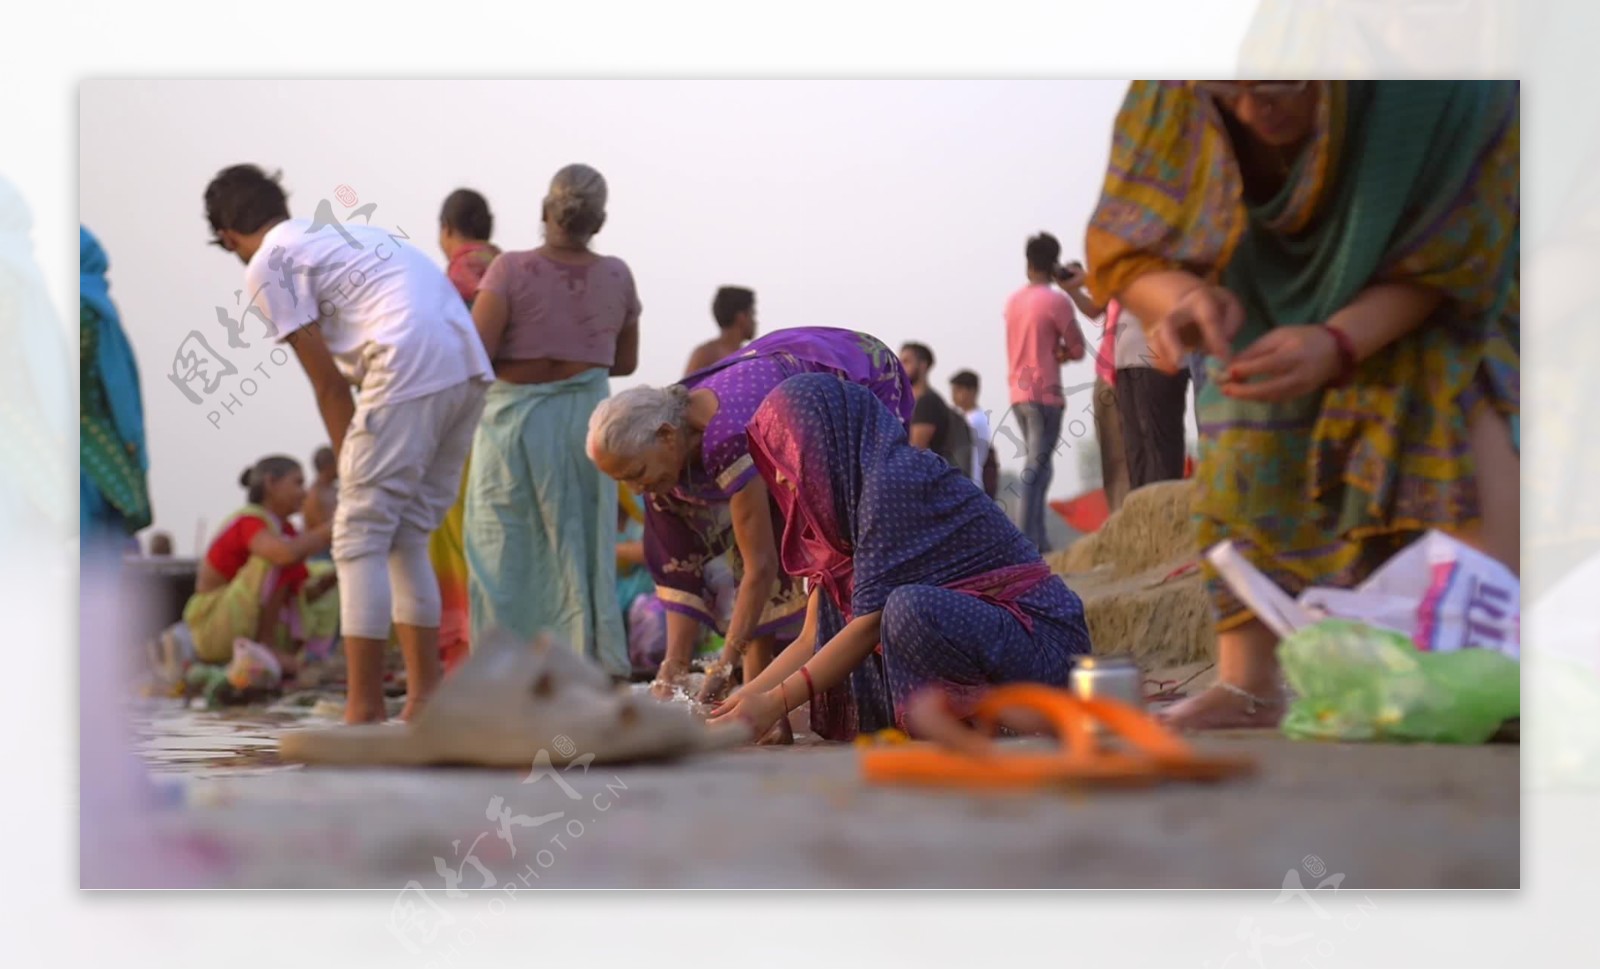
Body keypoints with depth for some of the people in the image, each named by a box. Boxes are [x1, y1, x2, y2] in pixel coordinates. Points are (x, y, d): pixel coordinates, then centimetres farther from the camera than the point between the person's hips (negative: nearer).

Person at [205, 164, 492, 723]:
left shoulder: (266, 266, 7)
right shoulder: (342, 232, 31)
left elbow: (329, 384, 3)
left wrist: (349, 466, 13)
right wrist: (360, 468, 28)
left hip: (409, 370, -8)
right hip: (468, 366, 8)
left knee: (360, 537, 2)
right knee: (408, 535, 17)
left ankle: (364, 707, 2)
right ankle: (426, 698, 17)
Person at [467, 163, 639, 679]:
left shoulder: (513, 269, -11)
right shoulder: (616, 276, 0)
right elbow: (625, 363, 11)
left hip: (515, 418, -3)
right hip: (586, 418, 3)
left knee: (502, 550, 3)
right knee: (582, 547, 10)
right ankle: (595, 671, 12)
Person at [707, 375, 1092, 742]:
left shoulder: (895, 482, -17)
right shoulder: (851, 497, 12)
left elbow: (871, 624, -20)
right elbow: (813, 640, 12)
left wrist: (774, 704, -16)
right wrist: (745, 697, 3)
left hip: (1045, 645, -9)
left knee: (910, 607, -35)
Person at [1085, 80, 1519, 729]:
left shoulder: (1444, 90, -39)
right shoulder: (1175, 94, -31)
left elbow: (1444, 263, -28)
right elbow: (1124, 250, -25)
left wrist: (1338, 344, -46)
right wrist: (1185, 298, -49)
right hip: (1284, 282, 4)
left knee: (1462, 409, -27)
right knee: (1251, 444, -6)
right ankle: (1247, 683, 2)